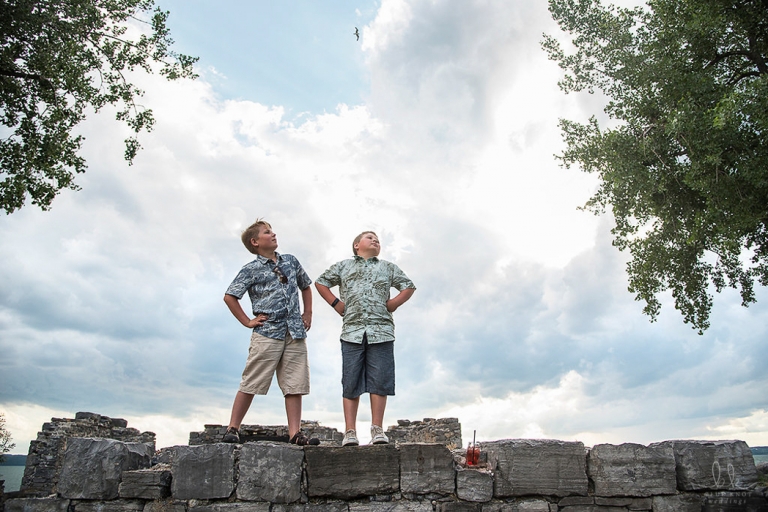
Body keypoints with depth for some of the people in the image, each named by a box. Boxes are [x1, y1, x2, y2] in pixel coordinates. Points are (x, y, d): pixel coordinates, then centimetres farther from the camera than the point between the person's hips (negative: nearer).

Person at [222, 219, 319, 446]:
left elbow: (306, 286, 26)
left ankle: (295, 433, 6)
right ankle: (233, 428, 9)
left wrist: (308, 313, 16)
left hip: (295, 333, 4)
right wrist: (247, 322, -3)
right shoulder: (251, 270, 0)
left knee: (295, 384, 2)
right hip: (267, 333, -4)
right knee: (251, 384, -1)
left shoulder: (291, 261, 14)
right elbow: (229, 296, 0)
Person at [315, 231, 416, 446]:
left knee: (379, 381, -4)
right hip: (352, 331, 0)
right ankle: (350, 432, -1)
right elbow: (321, 282, 23)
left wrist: (392, 304, 5)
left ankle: (377, 429, 1)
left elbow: (409, 287, 20)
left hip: (381, 331, 0)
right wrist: (336, 303, 9)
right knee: (350, 382, -3)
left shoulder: (388, 267, 20)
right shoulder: (343, 266, 19)